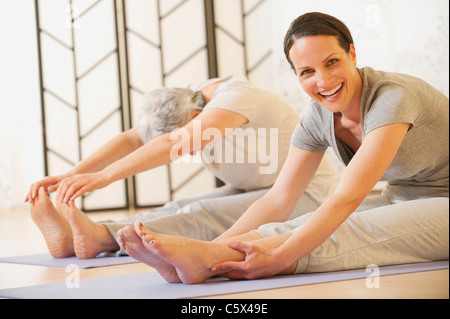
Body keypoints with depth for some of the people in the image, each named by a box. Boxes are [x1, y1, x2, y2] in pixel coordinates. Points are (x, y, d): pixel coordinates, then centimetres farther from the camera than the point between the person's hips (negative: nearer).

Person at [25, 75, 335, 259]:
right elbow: (132, 139, -6)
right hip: (252, 191, 8)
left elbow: (177, 145, -41)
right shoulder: (188, 99, -1)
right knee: (178, 209, -16)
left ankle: (101, 237, -49)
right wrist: (71, 175, -18)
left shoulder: (237, 97, -28)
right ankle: (72, 237, -34)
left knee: (203, 215, -30)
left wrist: (104, 176, -47)